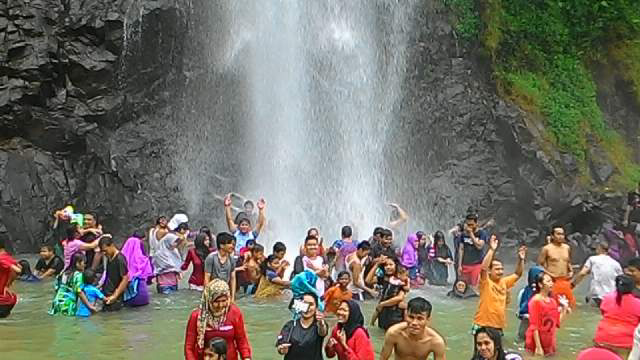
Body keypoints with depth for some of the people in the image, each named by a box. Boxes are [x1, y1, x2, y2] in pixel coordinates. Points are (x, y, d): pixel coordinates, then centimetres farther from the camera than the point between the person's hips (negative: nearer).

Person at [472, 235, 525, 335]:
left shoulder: (504, 282, 8)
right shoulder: (485, 282, -12)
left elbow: (517, 274, 17)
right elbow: (484, 267, -30)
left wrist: (521, 259, 1)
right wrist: (492, 250, -34)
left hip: (498, 327, 7)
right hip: (482, 326, -7)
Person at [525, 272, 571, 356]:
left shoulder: (553, 301, 7)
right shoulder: (535, 301, -12)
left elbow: (558, 323, 11)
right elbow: (533, 326, -15)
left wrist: (564, 310, 2)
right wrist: (538, 347, -19)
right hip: (536, 344, -6)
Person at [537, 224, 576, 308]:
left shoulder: (567, 248, 12)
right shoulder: (547, 249, -5)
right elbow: (539, 264, -4)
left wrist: (571, 271, 8)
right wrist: (548, 273, -16)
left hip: (565, 281, 6)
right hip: (553, 281, -5)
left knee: (571, 303, 4)